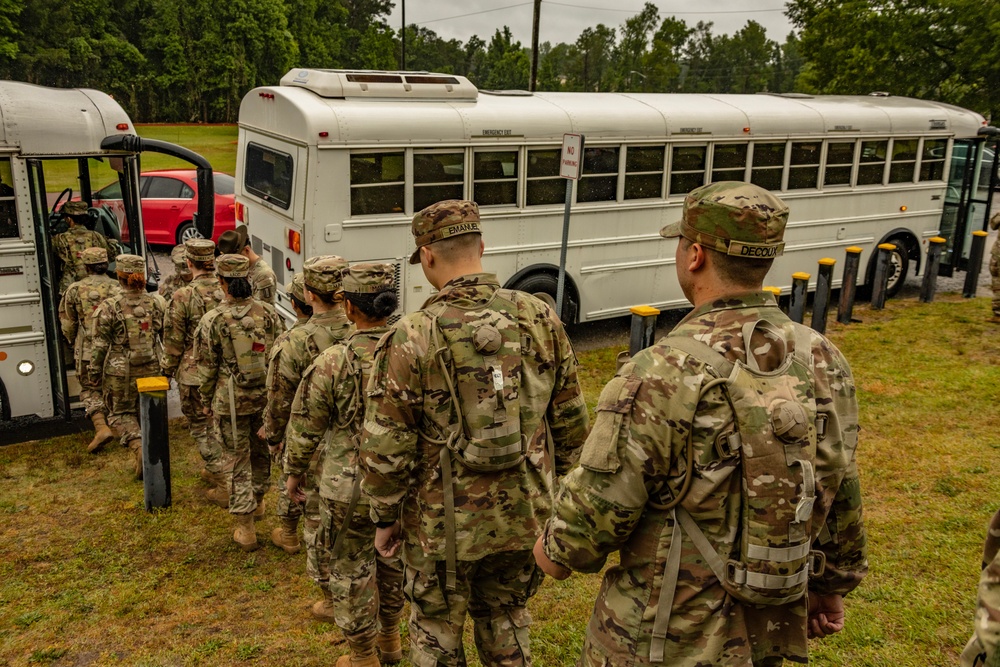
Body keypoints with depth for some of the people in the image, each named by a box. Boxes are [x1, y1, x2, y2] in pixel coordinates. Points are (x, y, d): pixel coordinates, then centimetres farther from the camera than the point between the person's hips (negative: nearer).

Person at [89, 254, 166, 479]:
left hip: (120, 373, -3)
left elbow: (100, 344, -8)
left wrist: (95, 371, 4)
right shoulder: (157, 303, -3)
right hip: (151, 370, 3)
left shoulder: (110, 307, -13)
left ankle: (138, 444, -11)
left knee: (121, 413, 13)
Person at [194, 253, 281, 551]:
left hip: (232, 400, -4)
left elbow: (207, 367, -6)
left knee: (237, 462, 5)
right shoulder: (268, 312, -4)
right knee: (261, 451, 23)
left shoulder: (213, 320, -14)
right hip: (265, 396, 4)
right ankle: (257, 501, 44)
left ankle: (246, 529, 9)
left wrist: (207, 401, 8)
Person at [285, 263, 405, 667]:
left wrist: (294, 471, 10)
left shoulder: (332, 363, -19)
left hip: (351, 488, -4)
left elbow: (305, 427, -7)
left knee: (349, 568, 14)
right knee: (392, 559, 23)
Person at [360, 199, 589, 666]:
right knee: (506, 620, 24)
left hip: (444, 522, -3)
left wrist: (385, 517, 1)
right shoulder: (540, 319, -6)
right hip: (524, 515, 4)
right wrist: (557, 489, 16)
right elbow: (570, 421, 3)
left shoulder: (413, 337, -18)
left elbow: (385, 447, -13)